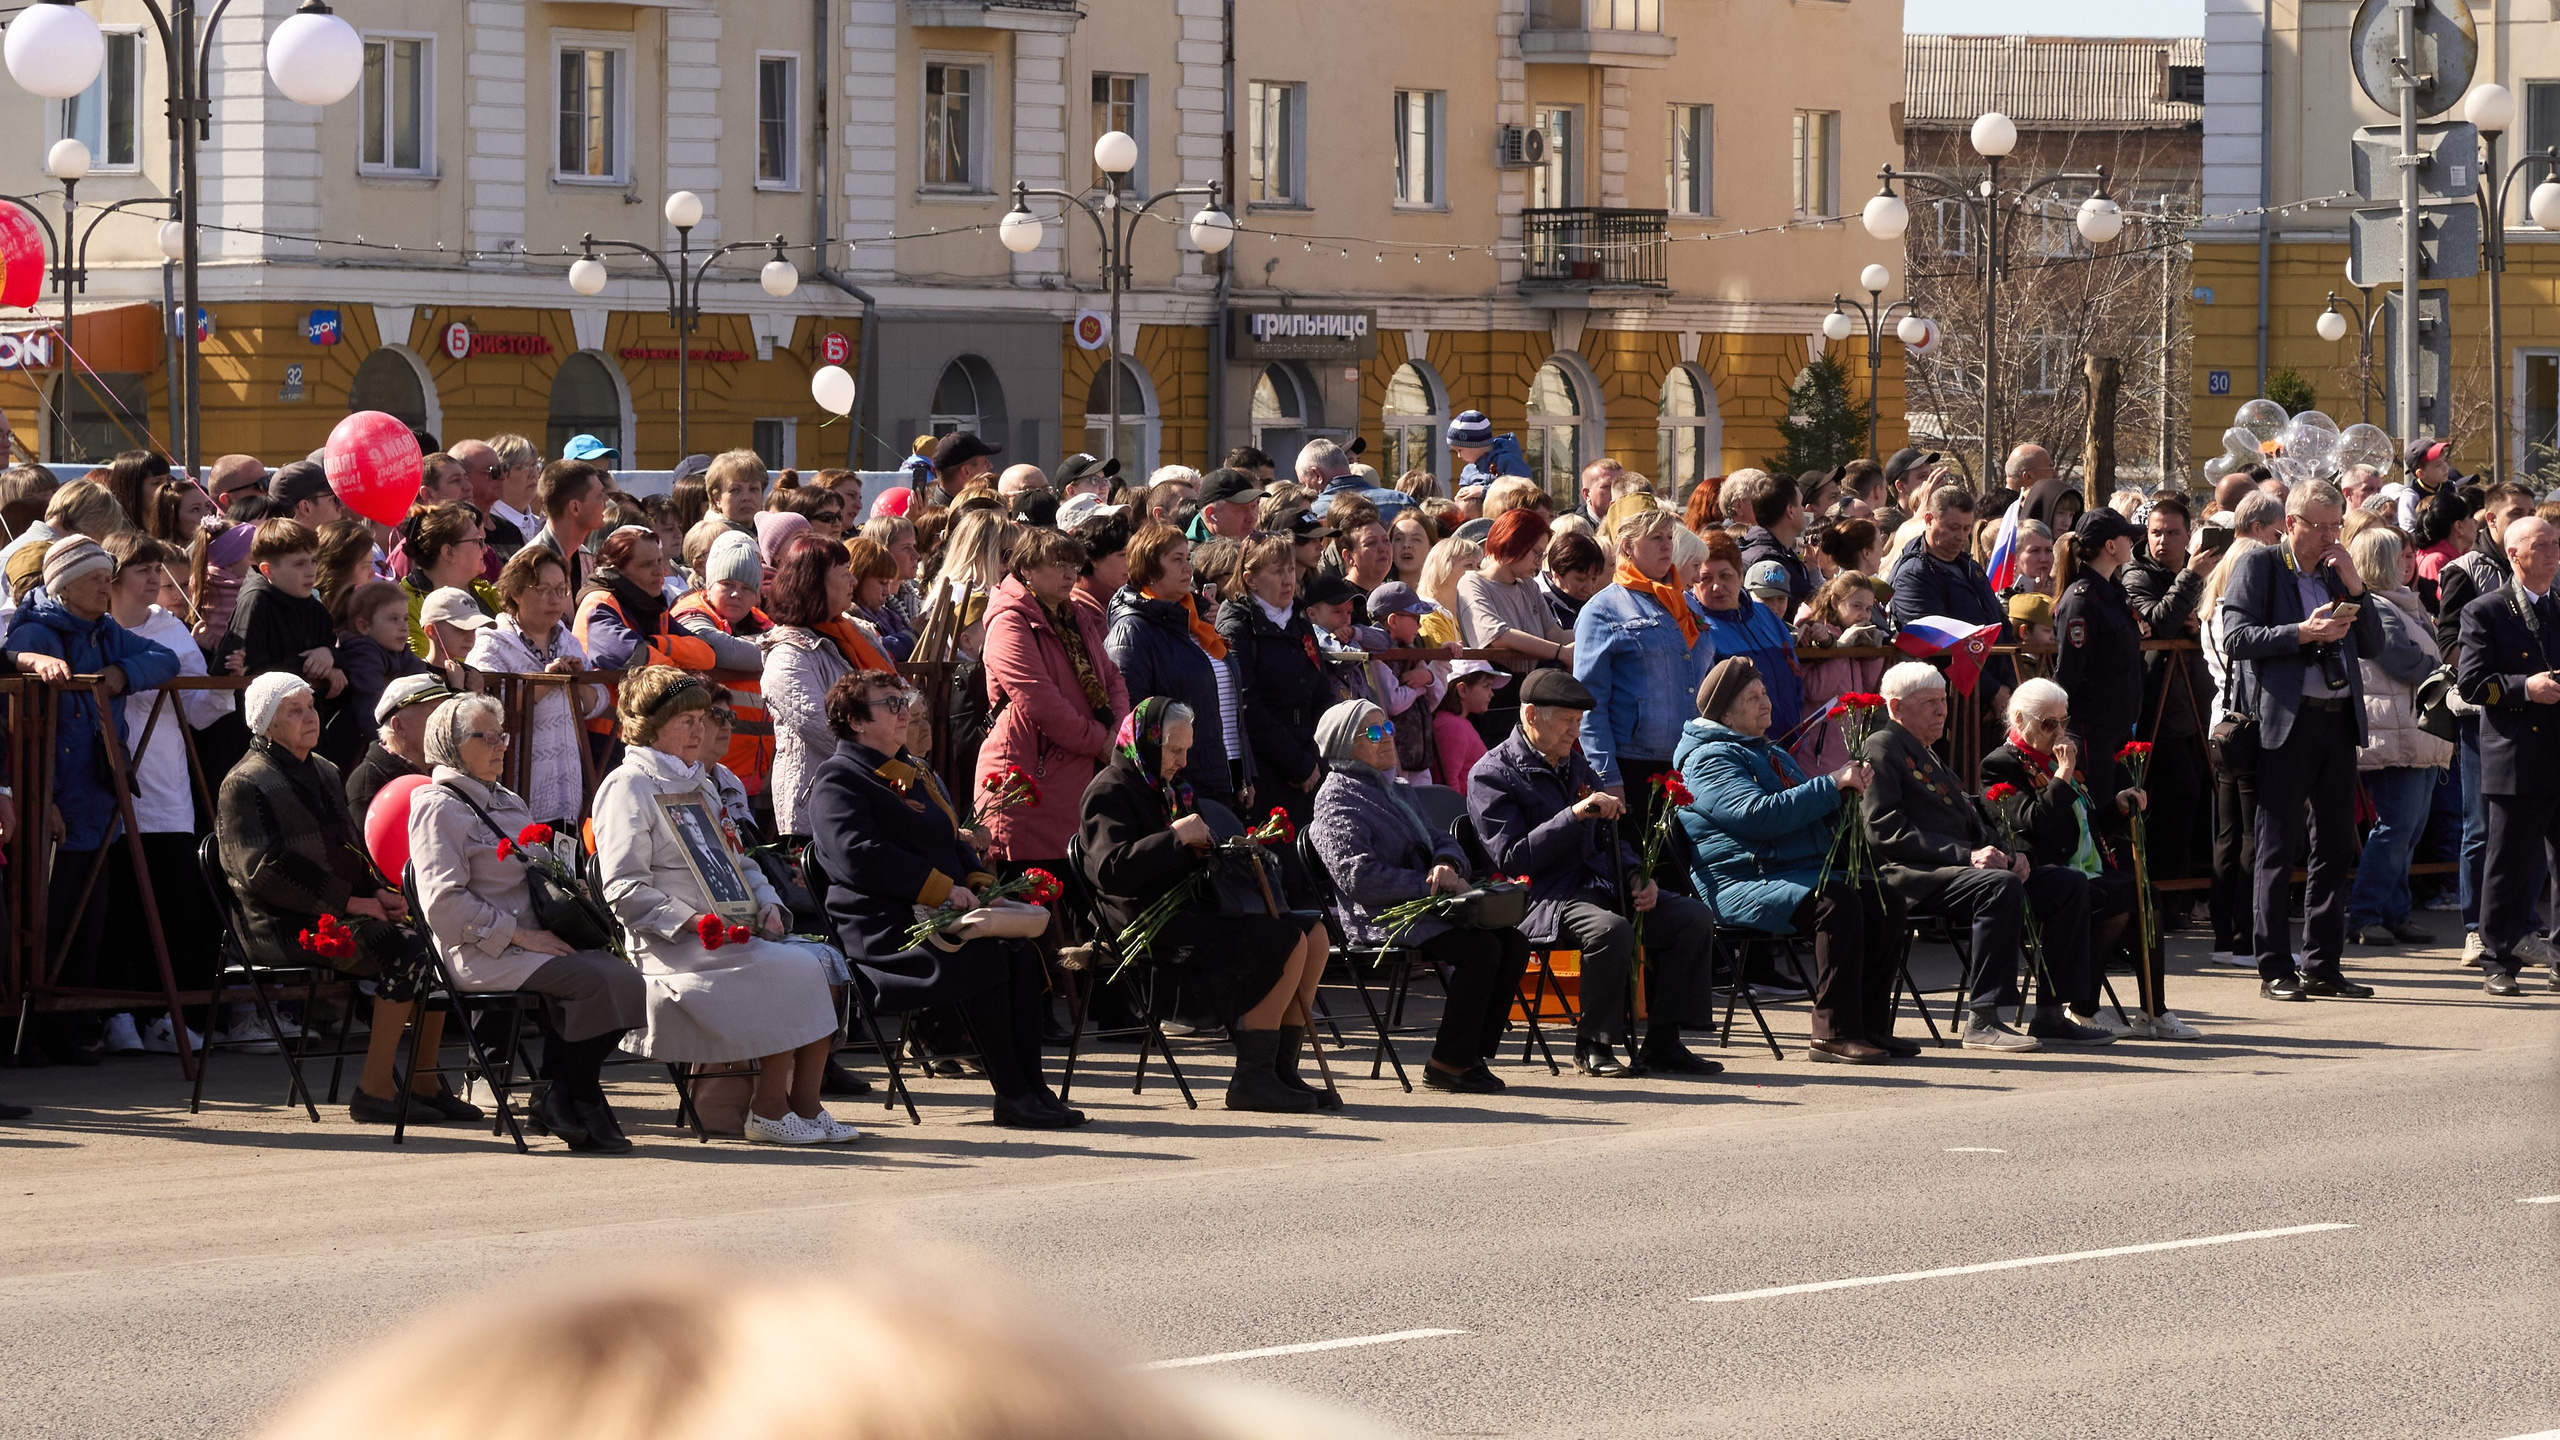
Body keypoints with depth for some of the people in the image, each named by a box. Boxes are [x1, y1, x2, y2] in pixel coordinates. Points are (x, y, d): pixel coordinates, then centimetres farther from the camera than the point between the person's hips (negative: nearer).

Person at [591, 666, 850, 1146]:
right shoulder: (628, 788, -4)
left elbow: (738, 864, 28)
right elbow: (625, 890, -13)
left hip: (730, 937, 8)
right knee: (793, 970, -25)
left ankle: (806, 1104, -16)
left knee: (822, 963, -16)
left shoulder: (700, 786, 25)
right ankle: (769, 1108, -17)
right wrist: (692, 922, -22)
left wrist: (767, 906, 7)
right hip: (667, 947, -8)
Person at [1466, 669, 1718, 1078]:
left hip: (1596, 886, 8)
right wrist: (1575, 815, -20)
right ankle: (1593, 1047, -18)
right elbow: (1510, 859, -14)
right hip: (1540, 898, -8)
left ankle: (1661, 1044, -7)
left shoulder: (1575, 765, 21)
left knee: (1694, 918, -11)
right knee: (1612, 930, -37)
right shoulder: (1492, 775, -4)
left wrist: (1636, 878, 7)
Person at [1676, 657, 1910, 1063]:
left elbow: (1810, 814, 29)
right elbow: (1757, 814, -21)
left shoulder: (1773, 753, 26)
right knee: (1837, 901, -32)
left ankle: (1872, 1026, -8)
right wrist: (1832, 785, -19)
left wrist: (1849, 784, 7)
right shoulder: (1708, 758, -5)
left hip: (1803, 872, 9)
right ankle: (1834, 1034, -31)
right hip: (1741, 883, -9)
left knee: (1883, 900, -12)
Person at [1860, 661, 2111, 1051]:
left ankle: (2051, 1015, -7)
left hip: (1962, 867, 10)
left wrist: (2005, 853, 3)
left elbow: (1972, 820, 26)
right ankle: (1983, 1022, -35)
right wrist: (1965, 854, -20)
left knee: (2070, 884, -3)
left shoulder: (1929, 754, 28)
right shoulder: (1882, 748, -2)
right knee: (2001, 887, -36)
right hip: (1913, 875, -10)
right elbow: (1886, 831, -15)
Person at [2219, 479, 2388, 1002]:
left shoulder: (2337, 572, 17)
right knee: (2279, 848, -2)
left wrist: (2354, 587, 0)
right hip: (2286, 721, -6)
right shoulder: (2258, 567, 0)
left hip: (2338, 720, 6)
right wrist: (2302, 632, -18)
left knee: (2335, 846, 7)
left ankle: (2322, 964, 13)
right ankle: (2275, 969, 1)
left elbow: (2373, 645, 13)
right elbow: (2236, 638, -10)